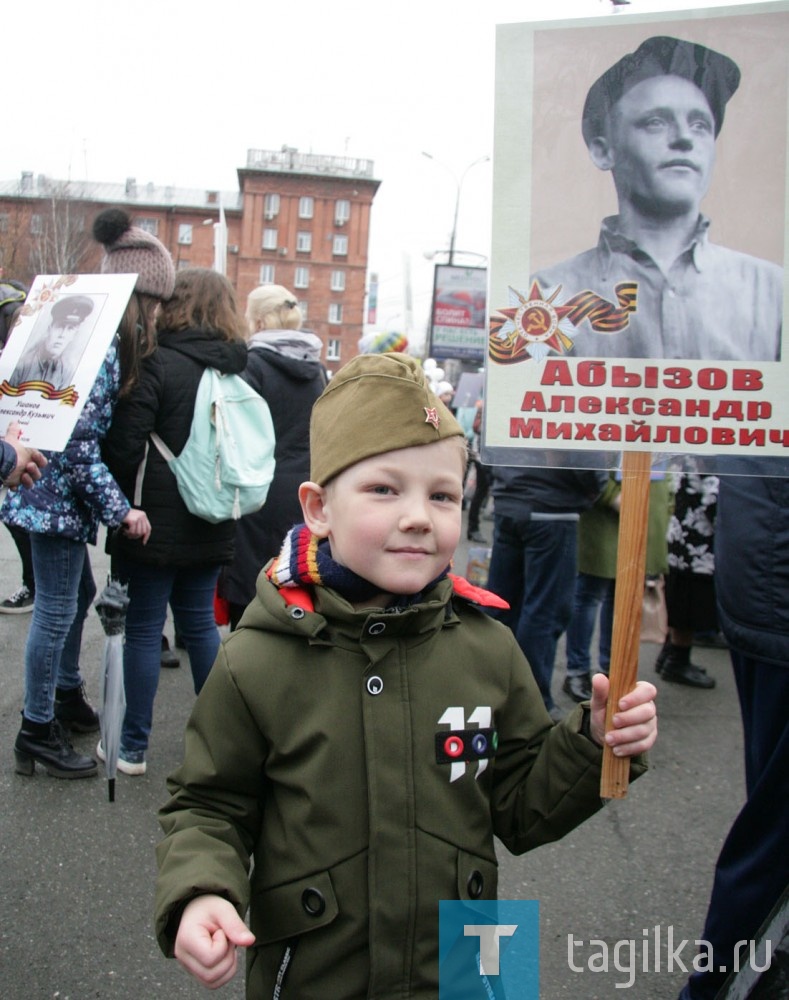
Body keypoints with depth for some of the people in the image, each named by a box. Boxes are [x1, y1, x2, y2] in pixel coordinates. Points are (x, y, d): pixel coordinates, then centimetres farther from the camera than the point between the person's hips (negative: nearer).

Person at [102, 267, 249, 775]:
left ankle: (133, 746, 13)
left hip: (157, 521, -6)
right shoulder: (237, 367, 6)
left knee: (143, 628, 4)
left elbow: (125, 443, -16)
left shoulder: (158, 363, -13)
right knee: (200, 621, 17)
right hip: (211, 524, 6)